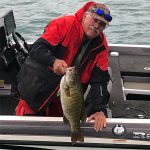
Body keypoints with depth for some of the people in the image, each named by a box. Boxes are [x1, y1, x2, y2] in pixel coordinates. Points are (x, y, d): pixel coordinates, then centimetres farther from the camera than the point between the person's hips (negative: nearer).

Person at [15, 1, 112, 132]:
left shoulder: (101, 46, -7)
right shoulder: (63, 24, -19)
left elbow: (99, 80, -11)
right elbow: (36, 49, -25)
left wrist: (99, 110, -23)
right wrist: (53, 61, -45)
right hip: (37, 90, -4)